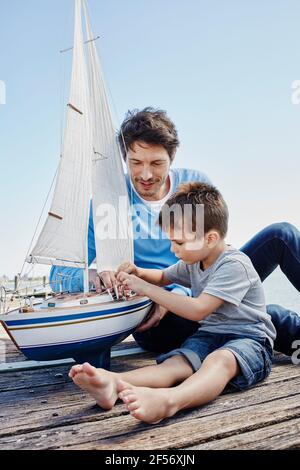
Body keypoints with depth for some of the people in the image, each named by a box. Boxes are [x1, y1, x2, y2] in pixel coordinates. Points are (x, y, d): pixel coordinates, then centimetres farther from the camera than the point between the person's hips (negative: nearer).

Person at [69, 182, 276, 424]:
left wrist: (146, 288, -21)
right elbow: (164, 277, 31)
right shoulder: (194, 261, 12)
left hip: (249, 338, -6)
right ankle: (113, 383, -50)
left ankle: (169, 400, -67)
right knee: (176, 362, -24)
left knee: (220, 360, -39)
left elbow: (198, 310, -26)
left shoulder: (234, 264, -17)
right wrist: (139, 273, 7)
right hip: (209, 334, 6)